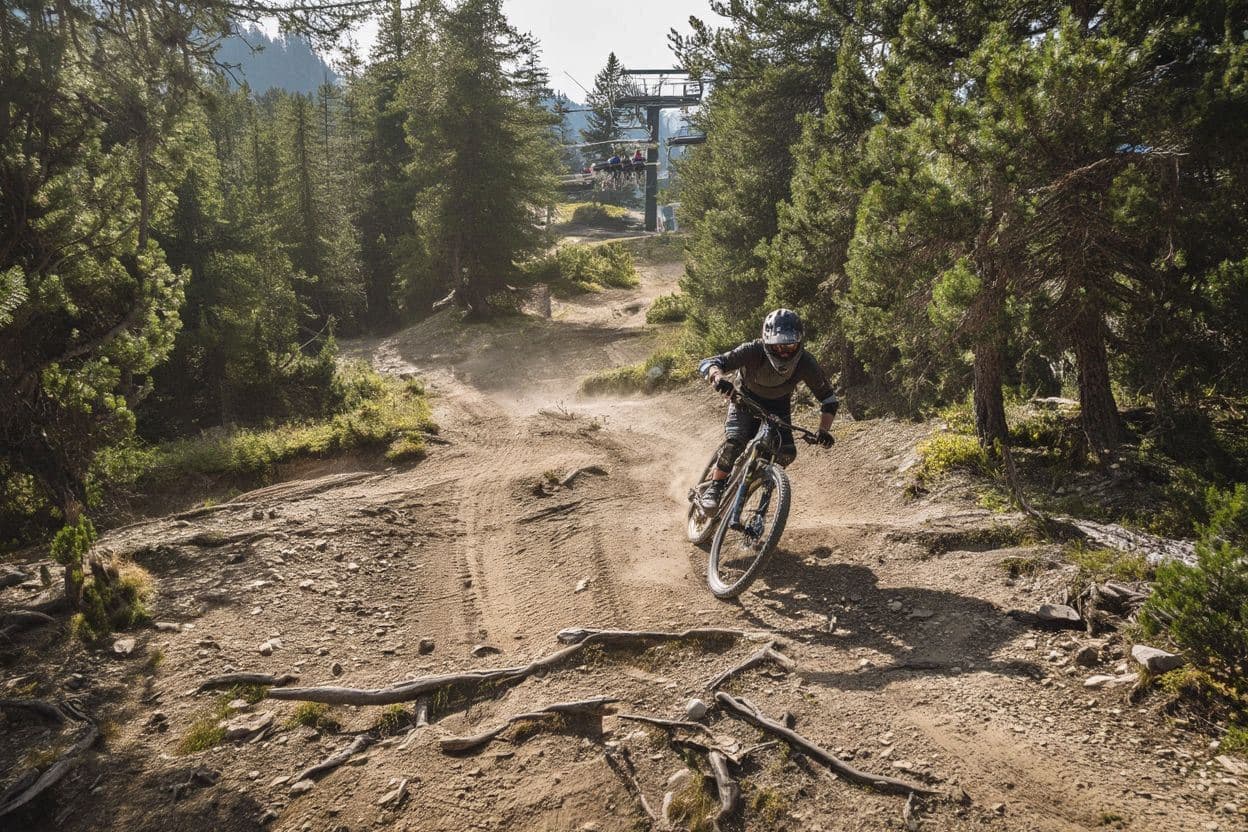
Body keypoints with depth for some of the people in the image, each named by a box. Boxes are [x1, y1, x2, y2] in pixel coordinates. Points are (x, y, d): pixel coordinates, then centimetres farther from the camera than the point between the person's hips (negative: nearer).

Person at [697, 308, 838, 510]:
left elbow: (829, 399, -15)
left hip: (779, 406, 3)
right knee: (734, 441, -28)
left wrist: (823, 430, -31)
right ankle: (714, 488, -10)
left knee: (787, 453, -18)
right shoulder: (753, 351, -33)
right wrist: (718, 378, -60)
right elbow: (708, 363, -37)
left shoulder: (806, 364, -26)